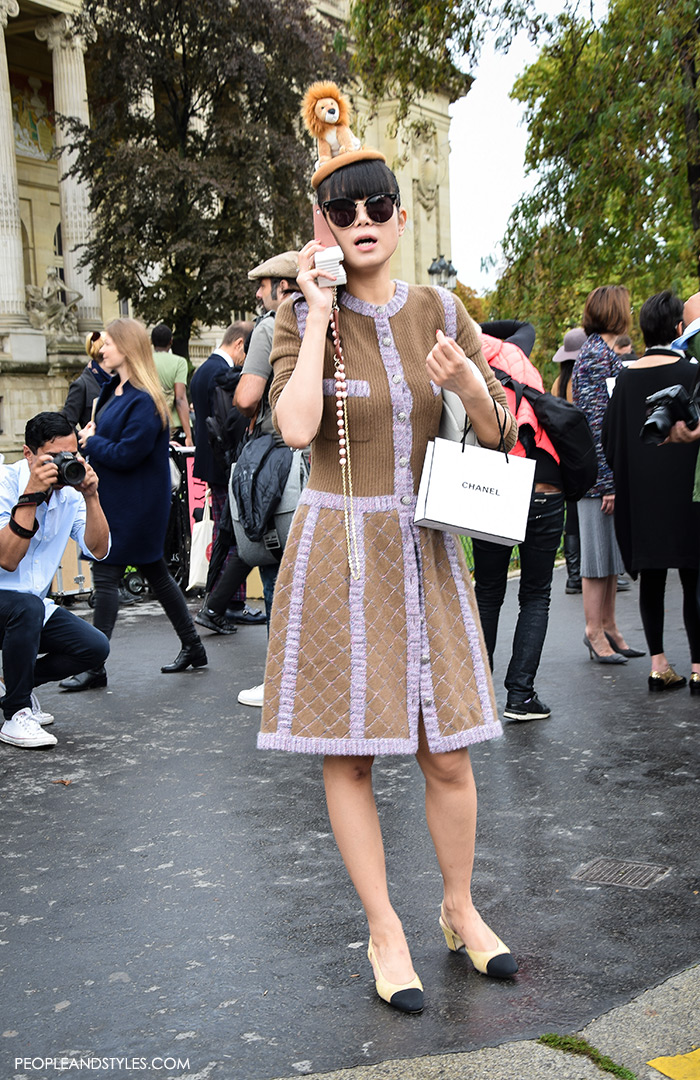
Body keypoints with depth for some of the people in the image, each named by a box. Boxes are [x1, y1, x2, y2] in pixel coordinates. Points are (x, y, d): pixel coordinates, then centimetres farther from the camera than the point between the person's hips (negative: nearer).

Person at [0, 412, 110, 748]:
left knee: (95, 647, -10)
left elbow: (98, 550, -7)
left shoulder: (69, 490, 1)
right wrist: (31, 495, -32)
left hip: (33, 604, 6)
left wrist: (90, 496, -18)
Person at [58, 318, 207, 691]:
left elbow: (127, 454, -24)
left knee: (105, 576, -6)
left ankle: (95, 667, 0)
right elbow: (102, 431, 21)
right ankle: (192, 647, 25)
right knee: (155, 573, 15)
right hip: (115, 500, 10)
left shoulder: (143, 401, -19)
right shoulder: (115, 390, 11)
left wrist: (91, 442, -10)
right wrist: (92, 439, 0)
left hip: (133, 504, -10)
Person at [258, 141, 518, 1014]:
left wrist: (469, 384, -18)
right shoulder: (302, 317, -4)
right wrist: (321, 314, -15)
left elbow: (500, 435, 3)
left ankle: (459, 909, 28)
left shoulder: (439, 312, 4)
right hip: (337, 549, -2)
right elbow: (295, 427, -22)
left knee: (446, 751, 6)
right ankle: (384, 931, 19)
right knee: (348, 753, 3)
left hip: (424, 550, 2)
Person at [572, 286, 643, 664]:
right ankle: (596, 633, 5)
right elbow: (595, 423, -19)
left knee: (610, 550, 13)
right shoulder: (598, 356, -14)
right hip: (601, 472, -10)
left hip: (614, 469, 10)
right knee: (599, 551, -2)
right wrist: (608, 482, -21)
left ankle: (608, 627, 20)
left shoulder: (601, 352, 17)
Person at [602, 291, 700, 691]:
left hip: (640, 492, 4)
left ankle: (658, 663, 9)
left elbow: (610, 438, 6)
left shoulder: (627, 377, 3)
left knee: (651, 578, 8)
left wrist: (621, 485, 17)